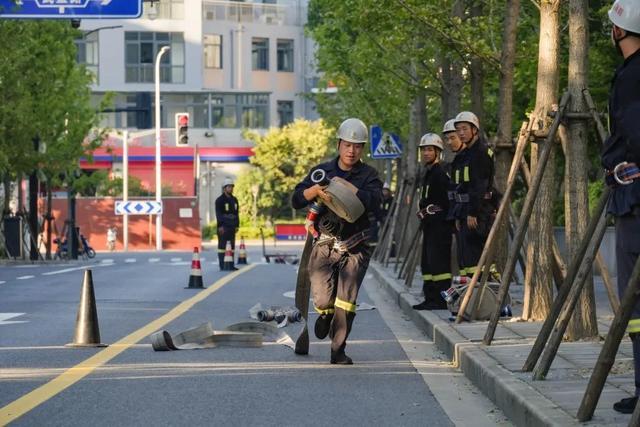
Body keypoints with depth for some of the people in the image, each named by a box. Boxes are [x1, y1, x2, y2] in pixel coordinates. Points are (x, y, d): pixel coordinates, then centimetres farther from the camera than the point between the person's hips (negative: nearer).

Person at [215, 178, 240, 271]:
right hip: (223, 227, -7)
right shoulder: (220, 200, -5)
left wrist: (237, 225, 13)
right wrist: (220, 226, -17)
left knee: (232, 246, 7)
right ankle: (222, 266, -5)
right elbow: (218, 214, -11)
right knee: (222, 246, -5)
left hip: (232, 227, 7)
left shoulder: (234, 200, 15)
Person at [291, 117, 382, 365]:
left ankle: (338, 349, 3)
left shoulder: (368, 176, 4)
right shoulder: (321, 172, 10)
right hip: (324, 244, 1)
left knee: (346, 301, -10)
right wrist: (315, 190, -16)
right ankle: (326, 315, 28)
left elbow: (374, 202, -16)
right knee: (323, 300, -9)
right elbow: (296, 200, 4)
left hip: (355, 248, -1)